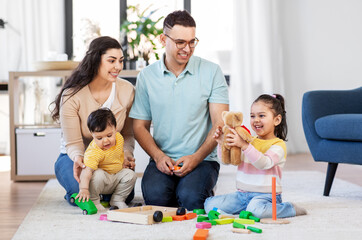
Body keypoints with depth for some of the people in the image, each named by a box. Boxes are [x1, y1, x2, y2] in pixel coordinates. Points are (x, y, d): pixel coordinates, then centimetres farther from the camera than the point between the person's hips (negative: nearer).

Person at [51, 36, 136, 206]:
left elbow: (128, 134, -2)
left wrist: (126, 153, -25)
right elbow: (73, 142, -17)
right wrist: (78, 159, -41)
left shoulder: (127, 90, -8)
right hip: (76, 156, -2)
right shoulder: (72, 95, -19)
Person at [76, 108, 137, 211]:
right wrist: (84, 189, -54)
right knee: (98, 175, -37)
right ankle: (93, 201, -13)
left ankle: (117, 200, 3)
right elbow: (87, 170, -43)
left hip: (117, 174, 6)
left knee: (130, 175, -14)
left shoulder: (119, 138, -10)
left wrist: (123, 165, 11)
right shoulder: (93, 152, -33)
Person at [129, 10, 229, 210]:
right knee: (155, 195, -29)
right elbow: (140, 126, 8)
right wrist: (158, 156, -10)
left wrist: (196, 157, -17)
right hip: (163, 159, 1)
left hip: (202, 159, -1)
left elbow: (220, 124, -3)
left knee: (190, 199, -29)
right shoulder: (147, 76, 6)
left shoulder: (211, 72, 1)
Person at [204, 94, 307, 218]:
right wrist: (222, 143, -6)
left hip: (265, 195, -6)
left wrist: (244, 145, -34)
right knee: (210, 204, -9)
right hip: (242, 194, 6)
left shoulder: (278, 145, -6)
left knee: (256, 210, -38)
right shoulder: (248, 140, 14)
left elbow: (264, 163, -25)